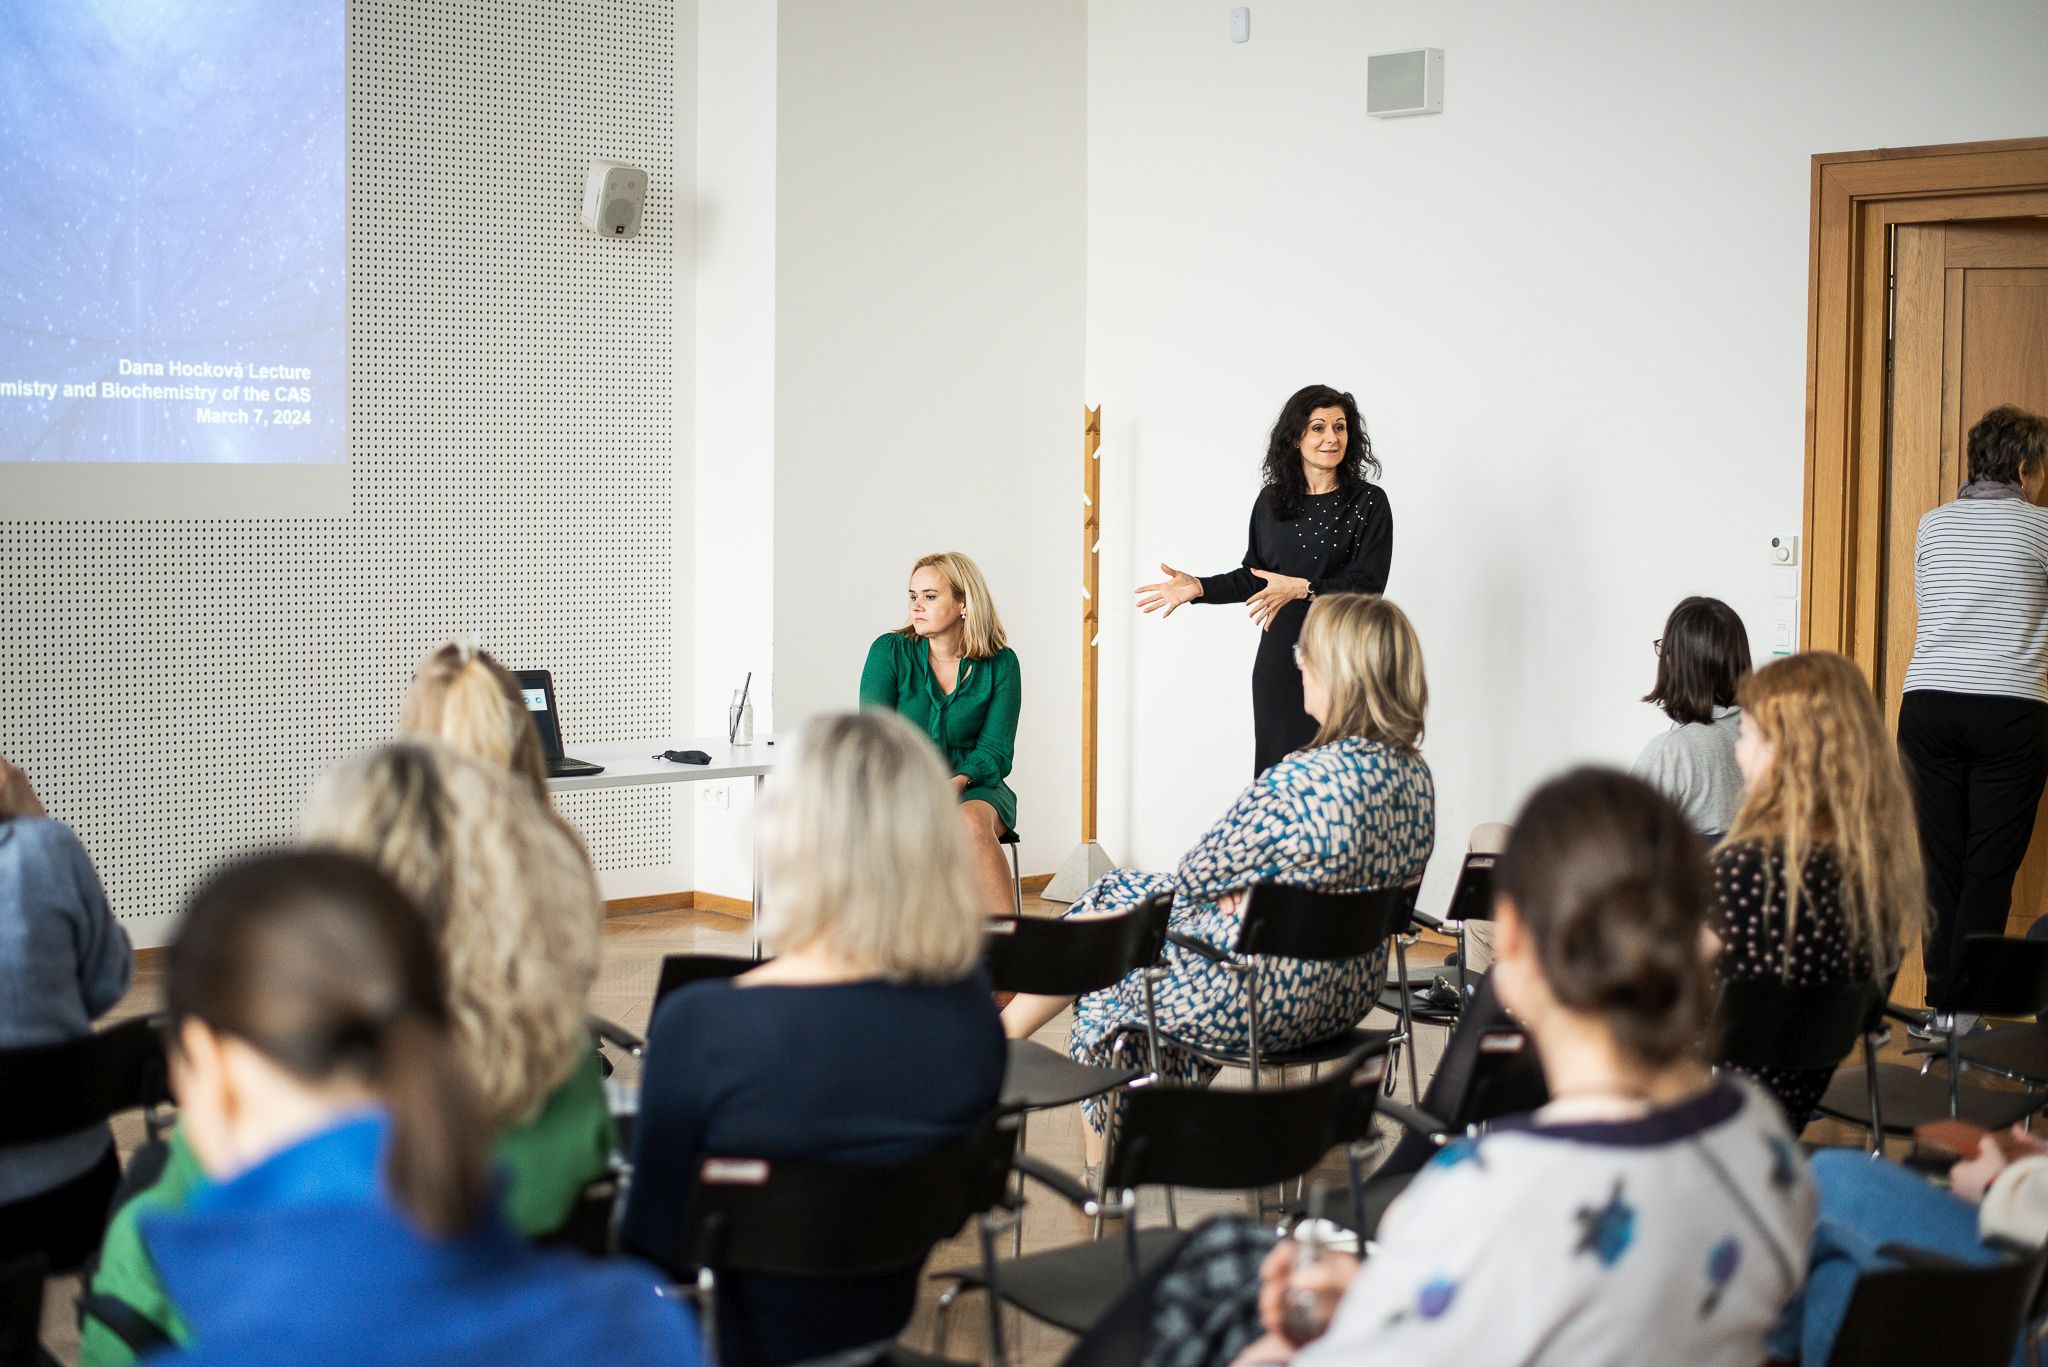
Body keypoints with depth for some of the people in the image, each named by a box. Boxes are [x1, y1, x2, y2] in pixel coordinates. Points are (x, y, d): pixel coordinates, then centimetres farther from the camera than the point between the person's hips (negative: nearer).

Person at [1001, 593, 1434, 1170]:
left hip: (1263, 1002, -8)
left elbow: (1195, 878, -14)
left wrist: (1236, 891, 6)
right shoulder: (1416, 775, -3)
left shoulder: (1295, 783, -28)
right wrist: (1248, 888, 1)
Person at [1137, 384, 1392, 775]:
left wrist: (1301, 589, -22)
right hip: (1278, 662, 4)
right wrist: (1197, 587, 2)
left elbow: (1368, 585, -10)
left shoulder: (1369, 503, -3)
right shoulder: (1271, 501, 9)